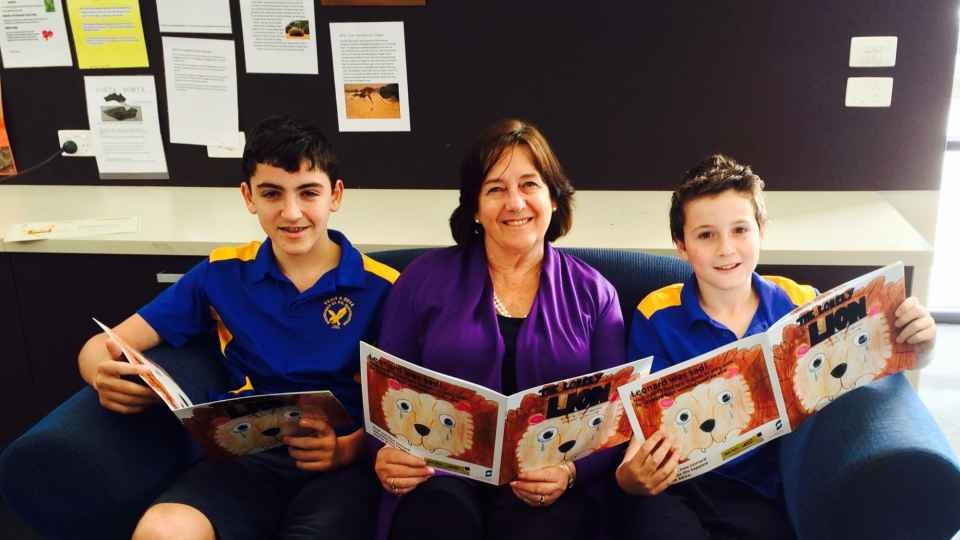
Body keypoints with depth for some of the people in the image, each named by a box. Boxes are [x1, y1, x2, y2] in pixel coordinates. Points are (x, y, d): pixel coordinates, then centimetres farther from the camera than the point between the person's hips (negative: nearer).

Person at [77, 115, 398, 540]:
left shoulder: (381, 287, 2)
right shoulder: (222, 274, 10)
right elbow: (103, 346, 11)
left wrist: (348, 448, -19)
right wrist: (106, 377, -13)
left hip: (344, 462, -2)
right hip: (248, 455, 2)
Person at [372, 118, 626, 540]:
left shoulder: (594, 294, 9)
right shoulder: (425, 279, 8)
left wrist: (571, 471, -15)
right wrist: (388, 455, -13)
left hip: (547, 485, 0)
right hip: (443, 470, 0)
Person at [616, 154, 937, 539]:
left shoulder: (800, 305, 1)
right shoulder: (657, 317, -5)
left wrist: (915, 345, -11)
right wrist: (629, 474, -28)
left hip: (763, 492, 3)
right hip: (673, 487, -2)